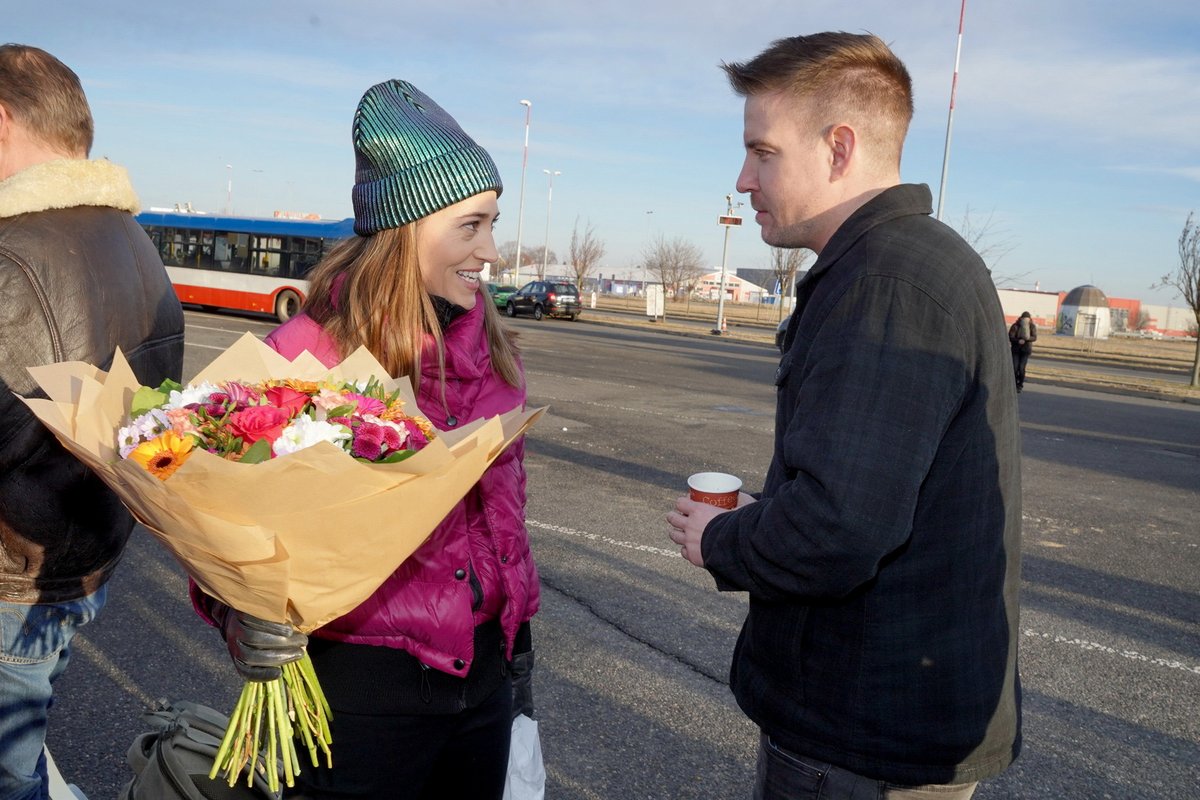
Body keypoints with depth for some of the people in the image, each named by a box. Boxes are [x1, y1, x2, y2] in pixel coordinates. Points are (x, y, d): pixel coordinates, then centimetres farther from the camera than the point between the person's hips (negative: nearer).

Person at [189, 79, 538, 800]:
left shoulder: (490, 348, 2)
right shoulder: (308, 353, -15)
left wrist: (519, 646, 15)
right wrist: (244, 618, -28)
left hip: (483, 670, 6)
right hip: (362, 682, -5)